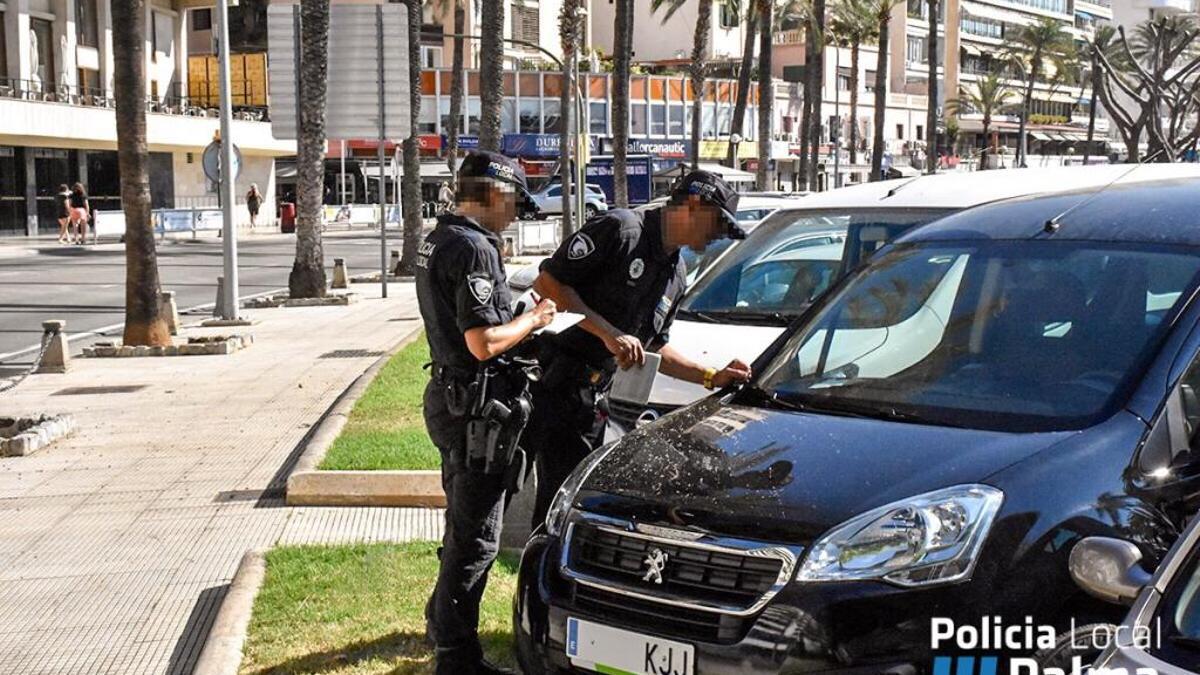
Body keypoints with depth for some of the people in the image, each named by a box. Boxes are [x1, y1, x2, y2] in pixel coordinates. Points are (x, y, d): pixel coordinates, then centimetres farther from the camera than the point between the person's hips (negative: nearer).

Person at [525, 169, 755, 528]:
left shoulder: (676, 273, 17)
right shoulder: (621, 228, -11)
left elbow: (652, 346, 24)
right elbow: (547, 282, -17)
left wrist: (713, 377, 15)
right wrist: (609, 333, -19)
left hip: (594, 398, 9)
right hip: (555, 383, -9)